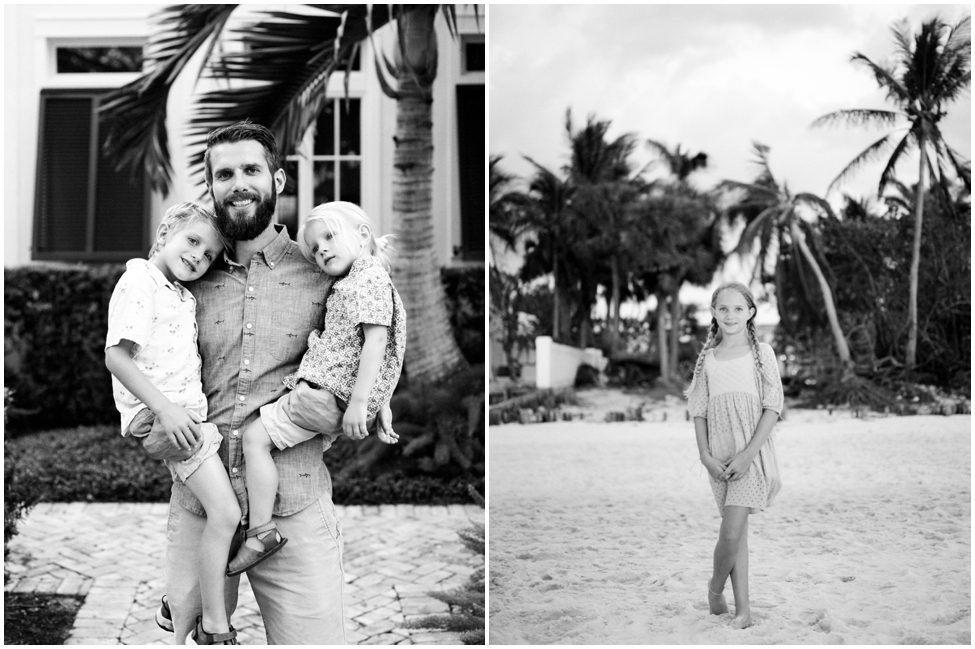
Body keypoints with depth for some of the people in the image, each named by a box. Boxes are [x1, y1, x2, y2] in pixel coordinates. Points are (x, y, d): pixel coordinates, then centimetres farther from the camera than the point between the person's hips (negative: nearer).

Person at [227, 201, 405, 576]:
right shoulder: (350, 285, 22)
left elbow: (376, 341, -20)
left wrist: (358, 403, -26)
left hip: (327, 393, -11)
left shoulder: (370, 278, -11)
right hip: (331, 395, 11)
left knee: (255, 437, -11)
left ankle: (261, 531, -12)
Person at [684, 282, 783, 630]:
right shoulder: (708, 358, 10)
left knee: (732, 531, -13)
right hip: (719, 457, 3)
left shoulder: (761, 353, 1)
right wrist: (705, 455, -3)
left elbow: (773, 408, -4)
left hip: (751, 452, -3)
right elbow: (699, 411, 10)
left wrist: (748, 453, -13)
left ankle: (716, 587, 12)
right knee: (736, 531, 7)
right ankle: (742, 609, 12)